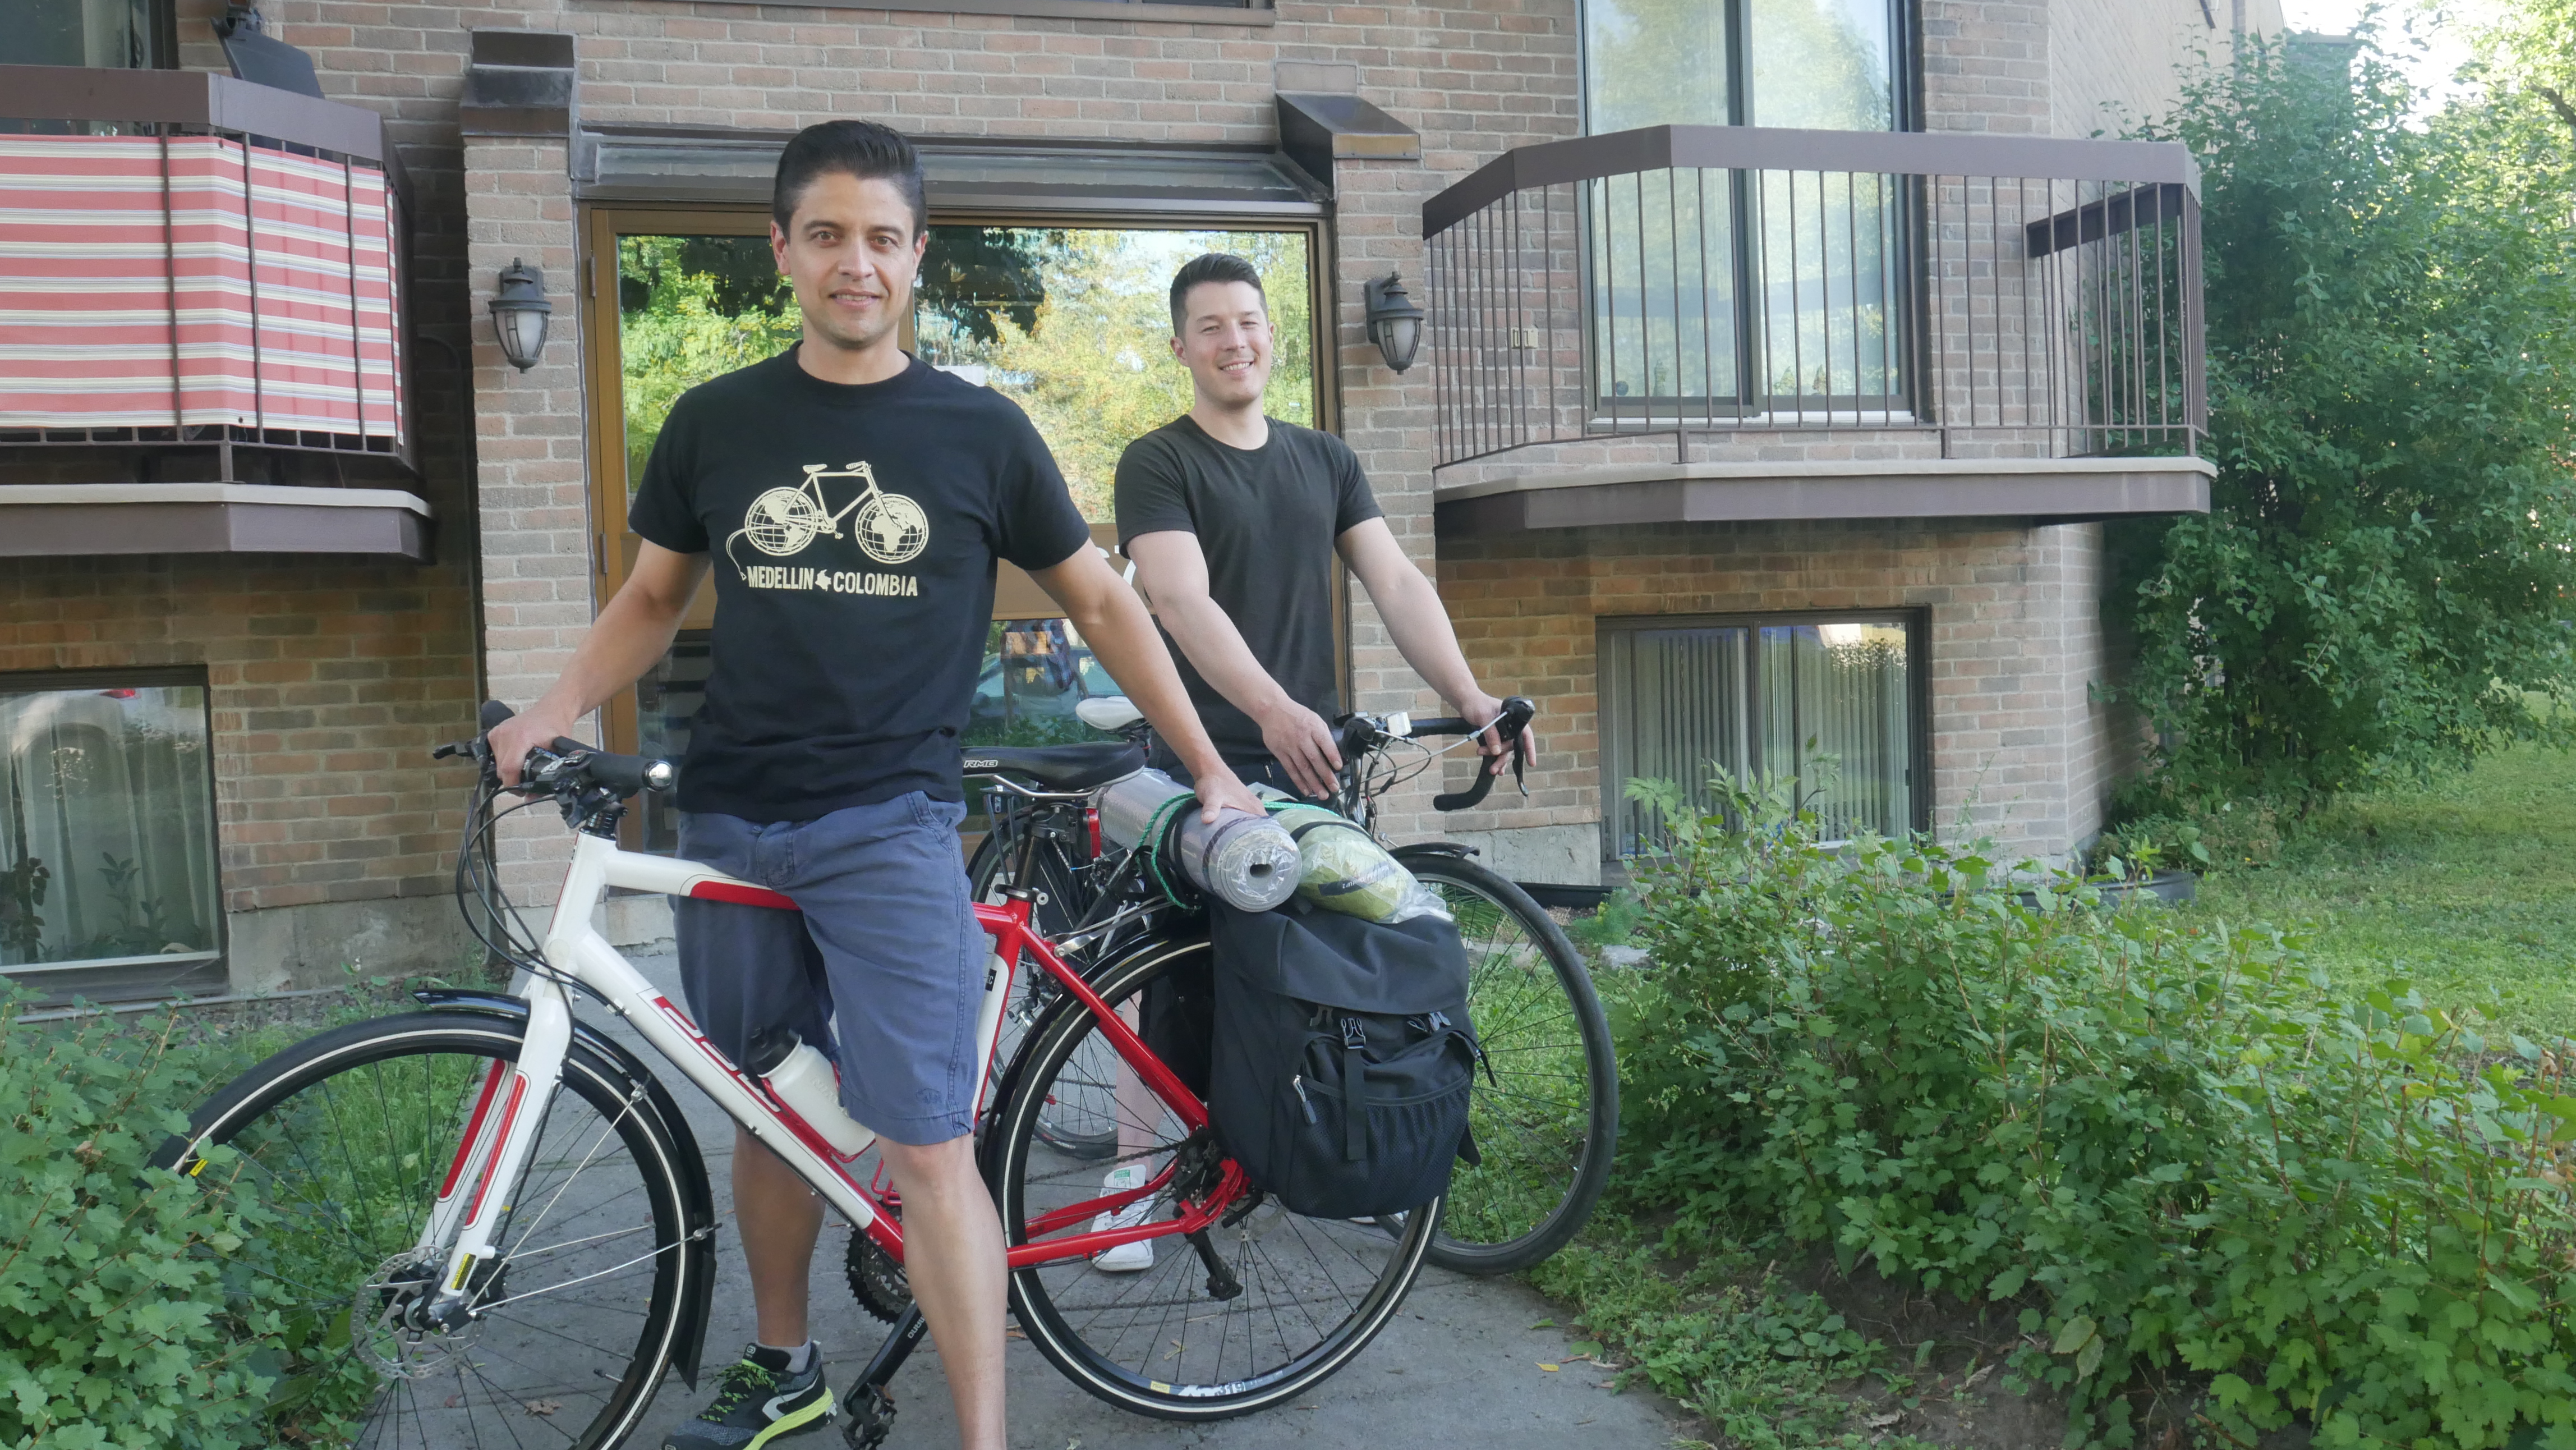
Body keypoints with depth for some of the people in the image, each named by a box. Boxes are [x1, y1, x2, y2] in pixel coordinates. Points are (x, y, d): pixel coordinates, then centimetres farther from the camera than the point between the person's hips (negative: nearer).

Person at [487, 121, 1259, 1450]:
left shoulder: (978, 432, 1)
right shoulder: (716, 422, 7)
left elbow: (1099, 602, 8)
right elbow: (653, 598, 16)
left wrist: (1209, 769, 6)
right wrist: (550, 715, -1)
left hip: (890, 825, -3)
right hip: (731, 821, 3)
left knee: (927, 1147, -9)